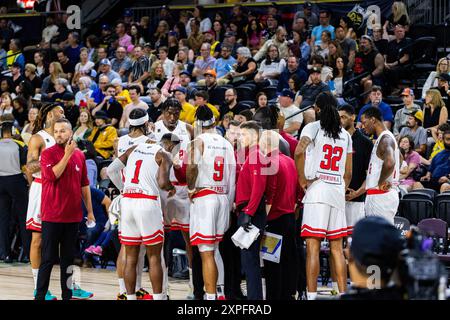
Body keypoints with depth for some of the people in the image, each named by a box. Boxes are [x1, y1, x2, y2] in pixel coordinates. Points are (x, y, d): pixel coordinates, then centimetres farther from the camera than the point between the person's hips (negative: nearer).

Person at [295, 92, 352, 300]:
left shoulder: (313, 127, -1)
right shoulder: (345, 135, 15)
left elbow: (299, 151, -20)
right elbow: (348, 173, 14)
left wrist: (302, 178, -10)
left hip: (316, 189, -5)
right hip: (338, 191, 5)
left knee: (313, 247, -5)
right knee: (337, 248, 9)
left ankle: (311, 296, -9)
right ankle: (343, 294, 8)